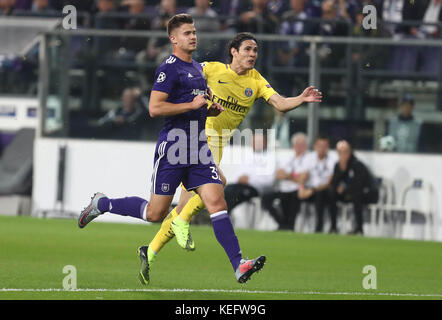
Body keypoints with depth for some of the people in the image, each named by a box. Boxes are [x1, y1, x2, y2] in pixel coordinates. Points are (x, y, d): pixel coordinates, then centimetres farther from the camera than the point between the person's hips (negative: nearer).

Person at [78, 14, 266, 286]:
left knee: (217, 202, -8)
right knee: (155, 213, 1)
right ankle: (101, 204, 24)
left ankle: (239, 265, -15)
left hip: (198, 150, 7)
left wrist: (211, 110, 12)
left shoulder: (198, 69, 18)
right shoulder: (169, 69, -10)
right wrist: (192, 105, -18)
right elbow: (155, 108, -18)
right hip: (173, 148, -7)